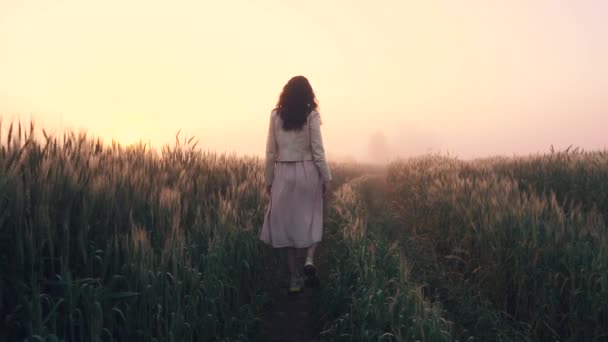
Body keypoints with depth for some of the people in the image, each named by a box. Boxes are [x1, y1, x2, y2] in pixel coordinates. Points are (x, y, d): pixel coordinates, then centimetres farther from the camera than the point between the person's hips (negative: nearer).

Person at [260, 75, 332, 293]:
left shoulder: (276, 115, 1)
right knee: (311, 218, 16)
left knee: (289, 222, 9)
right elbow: (318, 150, -7)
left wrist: (269, 180, 10)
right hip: (307, 172, -2)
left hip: (284, 174, 2)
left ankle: (294, 278, 13)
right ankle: (310, 259, -6)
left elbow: (270, 151, 2)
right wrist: (326, 178, 0)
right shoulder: (311, 115, -5)